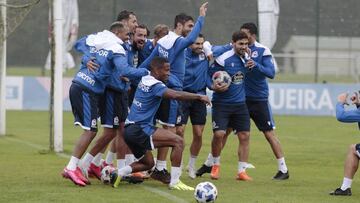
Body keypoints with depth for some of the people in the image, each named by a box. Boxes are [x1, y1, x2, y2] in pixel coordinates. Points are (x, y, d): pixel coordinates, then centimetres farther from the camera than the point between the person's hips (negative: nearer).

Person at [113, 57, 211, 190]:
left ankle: (120, 173, 6)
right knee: (178, 142, -13)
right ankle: (175, 182, -14)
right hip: (140, 129, -10)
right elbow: (175, 95, -29)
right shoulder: (155, 85, -14)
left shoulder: (144, 80, 13)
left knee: (148, 163, 25)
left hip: (130, 129, 10)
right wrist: (199, 97, -23)